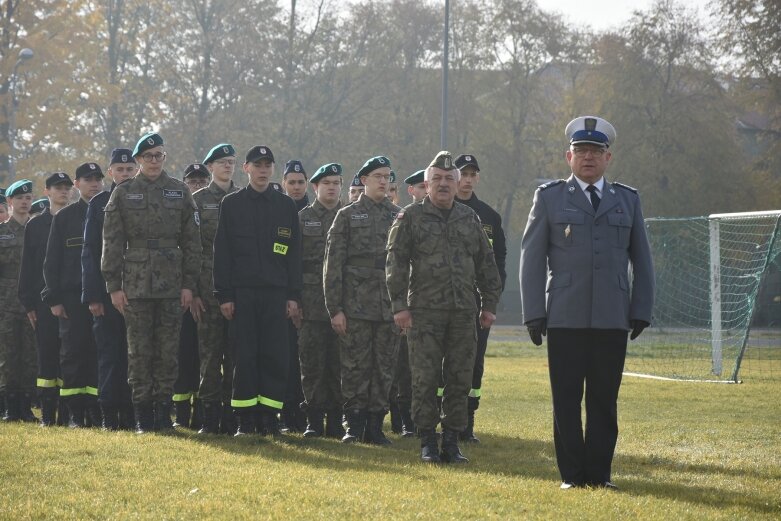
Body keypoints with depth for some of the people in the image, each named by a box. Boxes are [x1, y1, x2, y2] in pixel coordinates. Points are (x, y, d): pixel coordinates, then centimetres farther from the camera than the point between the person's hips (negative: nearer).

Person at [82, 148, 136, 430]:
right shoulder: (99, 203, 6)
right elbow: (90, 252, 3)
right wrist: (93, 295, -5)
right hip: (108, 291, -1)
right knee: (110, 354, -1)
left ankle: (129, 414, 5)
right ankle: (110, 415, 2)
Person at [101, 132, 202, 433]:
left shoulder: (179, 192, 8)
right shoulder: (123, 194, 5)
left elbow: (191, 241, 7)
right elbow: (112, 243, 3)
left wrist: (189, 284, 1)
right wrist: (114, 285, -4)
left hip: (172, 285, 1)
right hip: (136, 285, -1)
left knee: (168, 352, 1)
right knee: (139, 352, 0)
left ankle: (164, 413, 8)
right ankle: (143, 416, 4)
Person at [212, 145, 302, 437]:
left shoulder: (286, 205, 10)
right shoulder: (231, 204, 6)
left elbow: (294, 254, 9)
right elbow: (222, 252, 3)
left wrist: (293, 296, 2)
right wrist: (224, 295, -4)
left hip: (276, 292, 1)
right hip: (242, 291, -1)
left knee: (275, 356, -2)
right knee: (244, 356, -1)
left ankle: (270, 417, 4)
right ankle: (245, 420, 4)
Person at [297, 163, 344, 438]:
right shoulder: (302, 218, 7)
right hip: (312, 301, -1)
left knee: (339, 362, 1)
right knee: (312, 363, -1)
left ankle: (335, 419, 8)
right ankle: (314, 420, 4)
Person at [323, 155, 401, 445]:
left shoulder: (399, 216, 12)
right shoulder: (348, 215, 3)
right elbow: (333, 264, 0)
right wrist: (335, 308, -7)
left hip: (390, 308, 3)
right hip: (356, 306, -3)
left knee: (385, 367, 3)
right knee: (356, 366, -2)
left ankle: (375, 425, 10)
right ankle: (354, 424, 6)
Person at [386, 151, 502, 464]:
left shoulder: (469, 219, 14)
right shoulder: (411, 218, 2)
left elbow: (486, 263, 18)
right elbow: (396, 262, -2)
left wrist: (489, 304, 12)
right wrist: (399, 305, -9)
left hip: (463, 311, 4)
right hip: (424, 310, -3)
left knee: (460, 379, 4)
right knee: (425, 379, -3)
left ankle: (452, 442, 11)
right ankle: (428, 442, 5)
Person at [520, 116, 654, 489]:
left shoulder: (627, 200, 14)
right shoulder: (550, 197, 8)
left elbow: (642, 260, 15)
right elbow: (532, 257, 4)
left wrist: (641, 311, 6)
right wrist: (533, 313, -3)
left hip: (613, 319, 1)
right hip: (565, 318, -1)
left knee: (604, 400, 3)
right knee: (566, 401, 0)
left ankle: (599, 473, 9)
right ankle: (572, 474, 7)